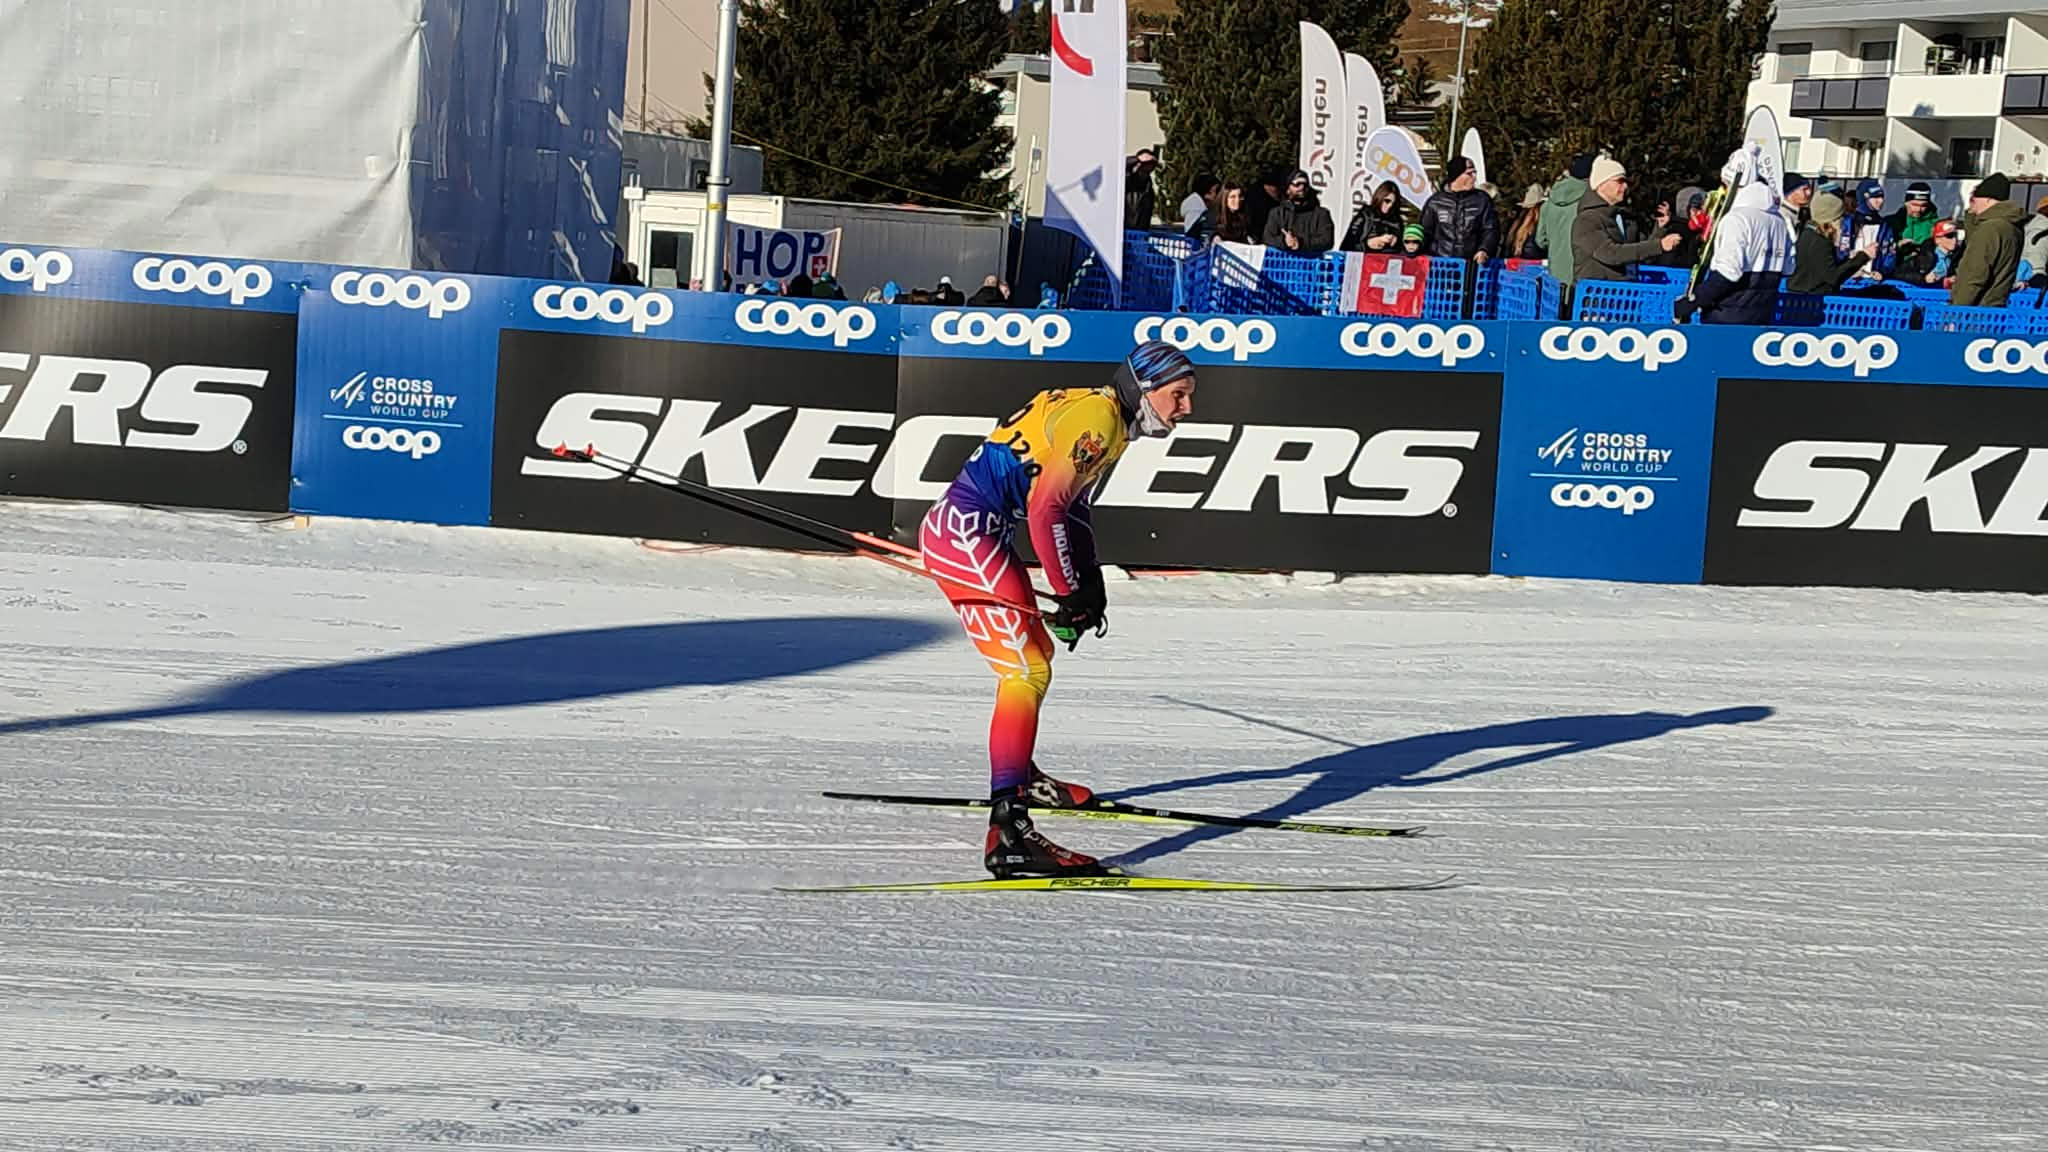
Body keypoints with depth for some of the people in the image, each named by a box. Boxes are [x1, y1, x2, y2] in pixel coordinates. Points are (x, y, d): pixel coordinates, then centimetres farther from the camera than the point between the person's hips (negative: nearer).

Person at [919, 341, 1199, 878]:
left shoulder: (1097, 413, 16)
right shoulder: (1097, 418, -16)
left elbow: (1072, 505, 26)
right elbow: (1045, 510, -24)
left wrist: (1089, 586, 17)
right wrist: (1072, 595, -18)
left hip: (967, 530, 11)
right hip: (965, 532, -11)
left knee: (1036, 650, 28)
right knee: (1027, 669, -19)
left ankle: (1018, 775, 50)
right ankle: (1007, 832, -31)